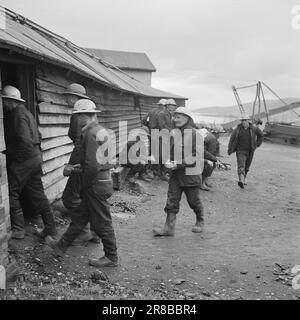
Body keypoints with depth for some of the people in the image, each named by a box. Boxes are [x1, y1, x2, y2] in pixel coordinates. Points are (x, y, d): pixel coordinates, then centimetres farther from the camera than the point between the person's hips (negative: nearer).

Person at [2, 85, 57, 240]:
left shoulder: (18, 114, -15)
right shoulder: (26, 113, 16)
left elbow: (25, 140, -24)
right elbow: (38, 136, 21)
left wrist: (16, 157, -13)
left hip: (22, 162, -9)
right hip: (35, 158, 9)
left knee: (12, 194, 3)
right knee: (37, 194, 12)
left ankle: (17, 230, 10)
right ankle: (50, 227, 15)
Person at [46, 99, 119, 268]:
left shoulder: (91, 133, -20)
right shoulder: (101, 130, 11)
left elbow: (93, 165, -27)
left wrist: (84, 184, -12)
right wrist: (78, 166, 16)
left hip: (96, 184, -10)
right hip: (104, 180, 10)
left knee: (102, 222, 4)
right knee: (79, 216, 19)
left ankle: (111, 257, 20)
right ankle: (62, 246, 34)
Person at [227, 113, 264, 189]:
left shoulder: (253, 128, 0)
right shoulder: (237, 129, -4)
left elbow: (261, 135, 18)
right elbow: (232, 139, 4)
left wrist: (257, 144, 14)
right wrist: (229, 150, 5)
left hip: (250, 151, 2)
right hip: (240, 151, -2)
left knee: (246, 167, 11)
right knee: (241, 166, -17)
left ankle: (242, 180, 28)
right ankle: (241, 181, -31)